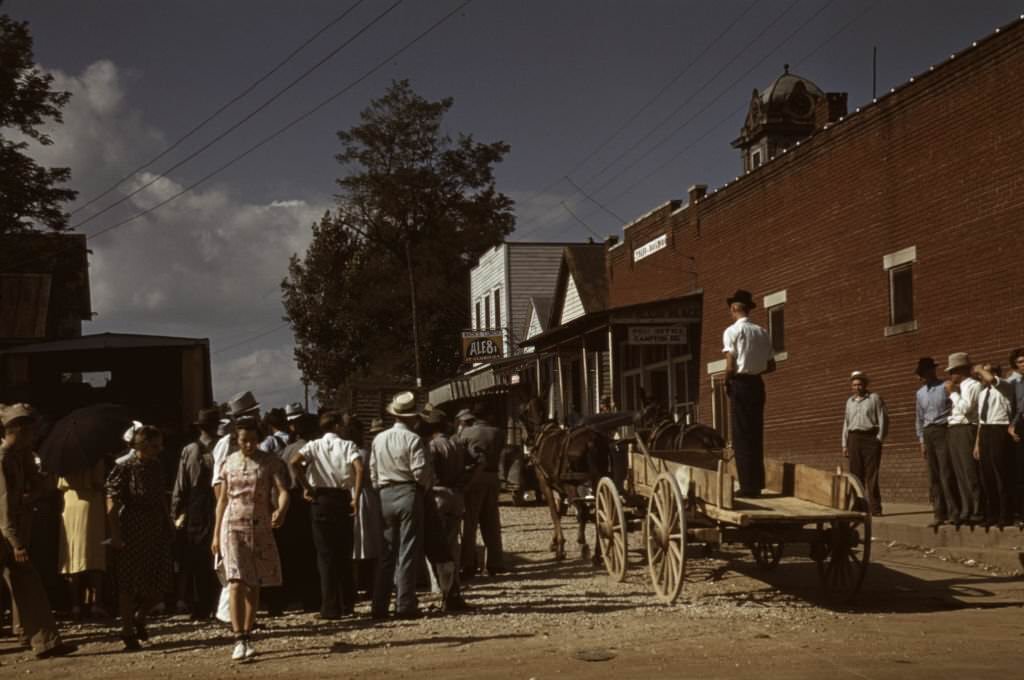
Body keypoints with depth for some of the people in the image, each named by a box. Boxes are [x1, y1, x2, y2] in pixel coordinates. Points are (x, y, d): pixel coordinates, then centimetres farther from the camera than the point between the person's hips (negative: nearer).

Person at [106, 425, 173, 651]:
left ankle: (139, 618, 28)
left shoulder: (156, 467, 9)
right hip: (132, 533, -6)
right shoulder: (124, 469, -11)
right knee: (130, 584, 2)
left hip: (157, 531, 6)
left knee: (161, 582, 3)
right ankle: (128, 633, 13)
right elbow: (112, 503, -12)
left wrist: (169, 523, 15)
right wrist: (115, 535, -17)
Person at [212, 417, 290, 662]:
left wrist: (281, 511, -35)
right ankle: (239, 640, -15)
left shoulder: (271, 462, -1)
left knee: (254, 585, 8)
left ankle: (247, 635, 21)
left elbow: (282, 491, -13)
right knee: (237, 582, -13)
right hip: (233, 527, 0)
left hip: (261, 528, 0)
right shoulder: (229, 463, 5)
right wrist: (216, 534, 10)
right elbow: (222, 500, 11)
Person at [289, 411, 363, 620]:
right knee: (344, 553, 12)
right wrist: (356, 497, -11)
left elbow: (294, 461, -15)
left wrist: (307, 487, -6)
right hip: (343, 499, 0)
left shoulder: (314, 445, 4)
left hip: (321, 499, 0)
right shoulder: (348, 445, 2)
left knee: (326, 555, 4)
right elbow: (359, 468, -15)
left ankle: (331, 608, 2)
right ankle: (347, 604, 18)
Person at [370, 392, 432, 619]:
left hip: (385, 496, 5)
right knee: (407, 553, 0)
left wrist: (380, 491, 16)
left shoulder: (378, 439, 6)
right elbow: (421, 472, -14)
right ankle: (405, 605, -1)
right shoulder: (412, 439, -10)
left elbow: (372, 472, 7)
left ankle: (380, 606, 13)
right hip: (409, 494, -5)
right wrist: (427, 486, 5)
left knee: (386, 553, 12)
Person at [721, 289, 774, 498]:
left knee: (742, 435, -2)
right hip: (757, 384, 6)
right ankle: (757, 484, 16)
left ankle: (748, 486, -4)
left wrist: (727, 382, 2)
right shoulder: (762, 332, 9)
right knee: (756, 434, 12)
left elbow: (730, 366, -15)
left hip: (740, 384, -6)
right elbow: (771, 365, 11)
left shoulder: (732, 331, -8)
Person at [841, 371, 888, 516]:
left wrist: (879, 439, -9)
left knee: (871, 474, -8)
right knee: (856, 474, 3)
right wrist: (845, 444, 14)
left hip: (870, 438, -5)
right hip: (854, 439, 5)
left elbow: (883, 419, -1)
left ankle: (875, 508, -7)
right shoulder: (850, 401, 18)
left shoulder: (874, 398, 3)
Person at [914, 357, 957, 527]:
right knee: (933, 477, 6)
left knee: (947, 474, -10)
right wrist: (921, 441, 16)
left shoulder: (946, 387, -5)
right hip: (928, 434, 6)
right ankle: (939, 513, 11)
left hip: (944, 431, -6)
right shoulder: (920, 393, 16)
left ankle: (954, 513, -5)